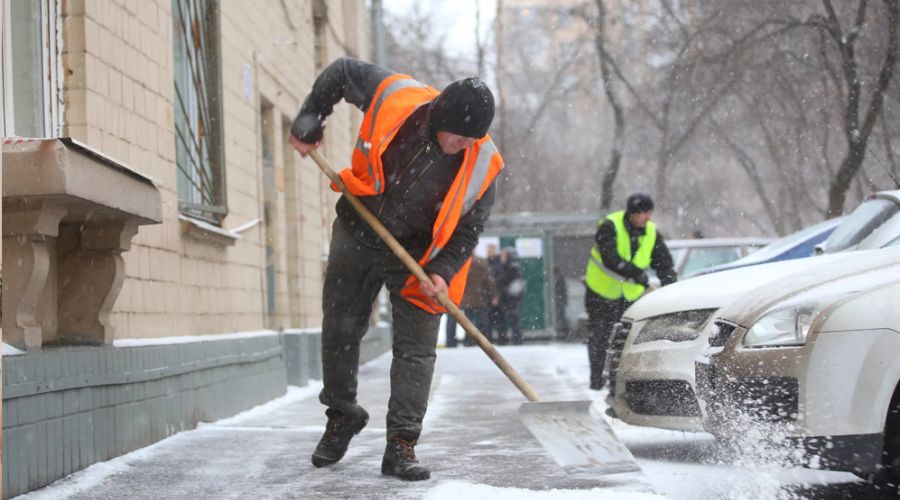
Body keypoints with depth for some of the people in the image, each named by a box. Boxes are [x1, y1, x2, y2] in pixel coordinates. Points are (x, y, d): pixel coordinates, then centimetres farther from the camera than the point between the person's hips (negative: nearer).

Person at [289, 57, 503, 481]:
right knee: (339, 331, 10)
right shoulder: (395, 97, -21)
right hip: (357, 236, 1)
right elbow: (341, 72, -3)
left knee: (416, 349, -6)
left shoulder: (482, 164, -18)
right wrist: (308, 124, -2)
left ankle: (401, 445, 0)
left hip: (417, 255, -1)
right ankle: (342, 415, 32)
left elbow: (470, 227, -7)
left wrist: (443, 271, -20)